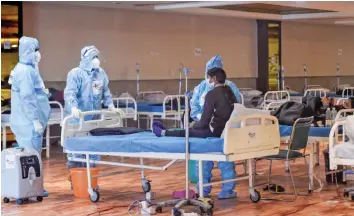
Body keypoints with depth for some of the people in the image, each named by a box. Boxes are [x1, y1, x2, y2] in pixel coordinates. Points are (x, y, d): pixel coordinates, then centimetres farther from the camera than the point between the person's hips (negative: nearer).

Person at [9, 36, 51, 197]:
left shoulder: (27, 69, 15)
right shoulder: (26, 71, -17)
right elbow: (27, 98, -21)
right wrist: (36, 120, -20)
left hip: (27, 121, 10)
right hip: (29, 122, -10)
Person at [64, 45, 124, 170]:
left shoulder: (100, 72, 10)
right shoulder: (76, 73, -10)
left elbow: (105, 91, 20)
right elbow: (70, 93, -21)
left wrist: (111, 106, 13)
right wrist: (73, 108, -36)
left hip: (95, 116, 6)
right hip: (78, 116, -6)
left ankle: (91, 168, 20)